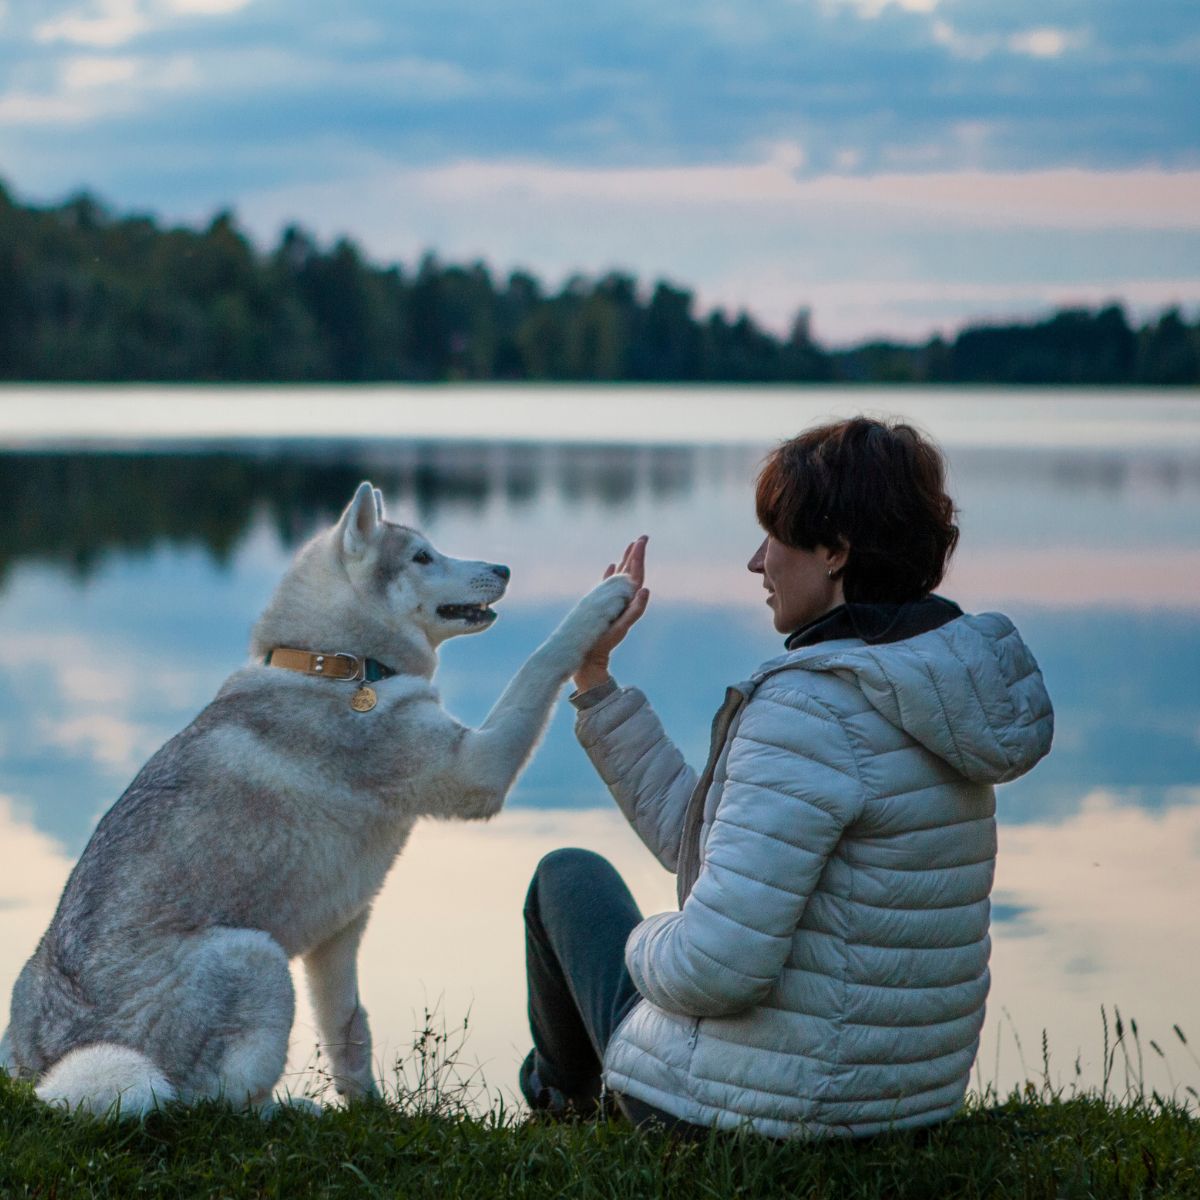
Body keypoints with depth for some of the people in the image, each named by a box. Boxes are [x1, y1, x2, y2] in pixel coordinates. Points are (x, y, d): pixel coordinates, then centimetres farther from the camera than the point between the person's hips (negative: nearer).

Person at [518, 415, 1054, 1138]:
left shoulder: (810, 706, -25)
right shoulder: (928, 684, 3)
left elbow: (713, 967, -30)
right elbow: (693, 831, 9)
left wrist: (641, 943, -8)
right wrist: (593, 671, 11)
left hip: (758, 1099, -8)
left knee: (570, 874, 21)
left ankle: (561, 1085, 49)